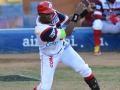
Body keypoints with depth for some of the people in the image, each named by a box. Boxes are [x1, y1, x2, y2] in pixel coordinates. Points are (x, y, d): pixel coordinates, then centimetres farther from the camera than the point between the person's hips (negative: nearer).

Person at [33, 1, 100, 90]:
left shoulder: (53, 14, -19)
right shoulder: (42, 30, -38)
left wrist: (86, 11, -22)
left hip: (63, 48, 6)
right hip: (49, 56, -6)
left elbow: (70, 19, -7)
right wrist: (77, 13, -36)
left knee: (84, 69, -1)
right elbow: (67, 33, -34)